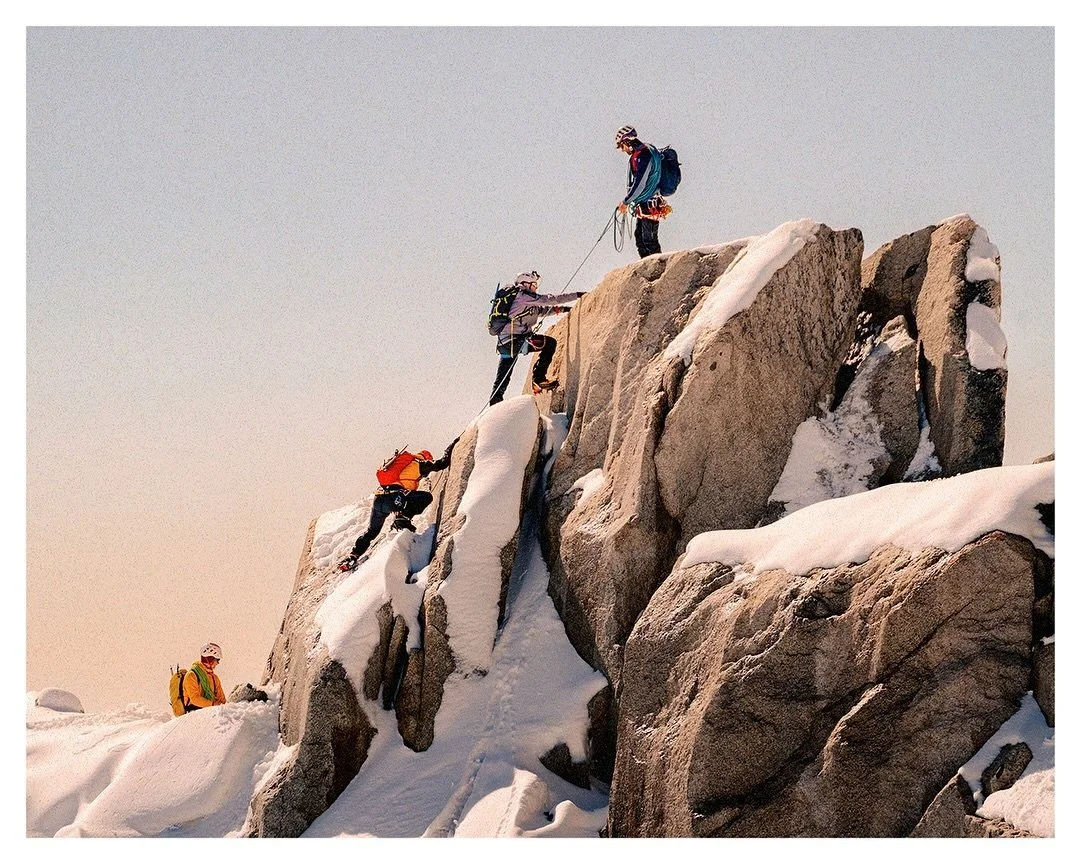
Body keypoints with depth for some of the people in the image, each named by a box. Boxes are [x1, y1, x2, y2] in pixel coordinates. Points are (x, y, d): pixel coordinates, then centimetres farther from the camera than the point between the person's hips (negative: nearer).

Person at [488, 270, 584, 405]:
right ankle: (538, 378, -12)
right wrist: (576, 295, -6)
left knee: (501, 381, 11)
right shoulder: (523, 295, -5)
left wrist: (561, 308, 20)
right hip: (515, 340, -10)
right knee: (550, 343, -11)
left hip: (504, 343, 10)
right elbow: (548, 299, -9)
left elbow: (542, 310, 30)